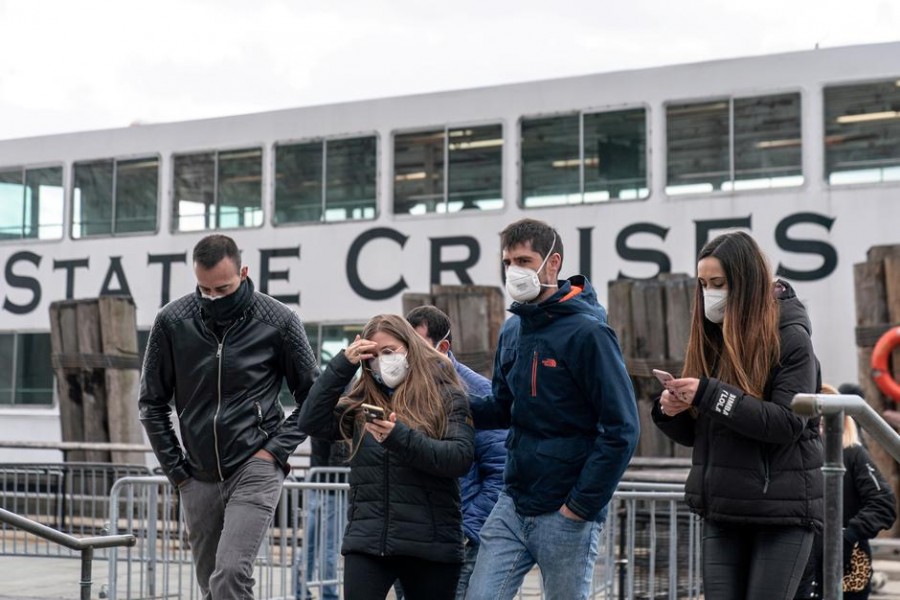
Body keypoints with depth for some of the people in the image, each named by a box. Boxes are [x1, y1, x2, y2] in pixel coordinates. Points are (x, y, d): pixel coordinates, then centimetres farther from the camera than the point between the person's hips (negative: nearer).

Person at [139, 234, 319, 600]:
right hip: (199, 477, 4)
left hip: (255, 469, -4)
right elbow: (152, 401, 7)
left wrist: (276, 450, -8)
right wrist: (175, 467, 3)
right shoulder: (172, 321, -3)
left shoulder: (278, 321, -8)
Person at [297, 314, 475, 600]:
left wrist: (401, 437, -22)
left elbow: (461, 458, -10)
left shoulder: (446, 396, 2)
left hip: (429, 544, -2)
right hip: (366, 541, 2)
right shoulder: (362, 402, 12)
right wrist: (342, 364, -3)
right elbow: (311, 423, 0)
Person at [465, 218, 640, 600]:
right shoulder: (512, 331, 8)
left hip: (566, 514, -6)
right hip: (512, 505, 6)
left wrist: (582, 504, -15)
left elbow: (621, 429, -15)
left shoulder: (587, 332, -13)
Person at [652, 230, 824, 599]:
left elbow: (788, 423, -18)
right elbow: (694, 434, 14)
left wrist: (710, 395, -23)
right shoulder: (709, 339, 10)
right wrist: (669, 411, -8)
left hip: (782, 512, -5)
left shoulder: (789, 338, -6)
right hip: (723, 512, 6)